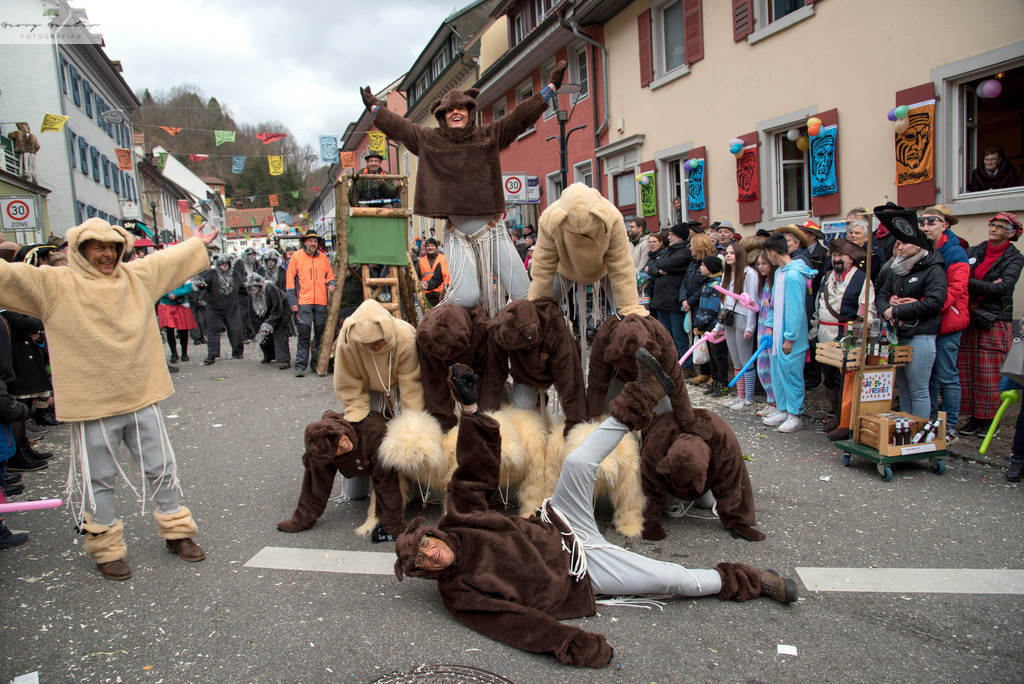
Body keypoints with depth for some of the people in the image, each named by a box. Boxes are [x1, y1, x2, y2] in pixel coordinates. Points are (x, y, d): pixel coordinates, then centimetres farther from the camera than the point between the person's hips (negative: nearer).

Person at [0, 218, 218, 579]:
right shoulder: (53, 286, -4)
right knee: (98, 481, 9)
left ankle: (177, 531, 32)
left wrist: (197, 244, 36)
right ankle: (107, 550, 26)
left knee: (162, 468, 14)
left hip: (143, 399, 4)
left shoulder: (137, 277, 8)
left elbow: (172, 258, 23)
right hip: (92, 405, -4)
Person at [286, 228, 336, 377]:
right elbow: (289, 278, 3)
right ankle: (300, 365, -5)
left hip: (321, 303, 3)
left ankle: (316, 363, 17)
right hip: (304, 302, -3)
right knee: (304, 333, -9)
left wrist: (330, 284, 0)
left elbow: (330, 274, 25)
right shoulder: (297, 257, 4)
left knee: (320, 333, 6)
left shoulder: (323, 258, 13)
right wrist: (293, 301, -4)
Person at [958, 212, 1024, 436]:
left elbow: (1003, 287, -13)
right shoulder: (974, 252, 12)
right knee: (966, 371, 3)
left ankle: (988, 420, 8)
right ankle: (974, 418, 13)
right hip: (969, 319, 4)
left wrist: (970, 283, -10)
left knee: (988, 375, -3)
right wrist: (987, 286, -9)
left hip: (995, 321, -4)